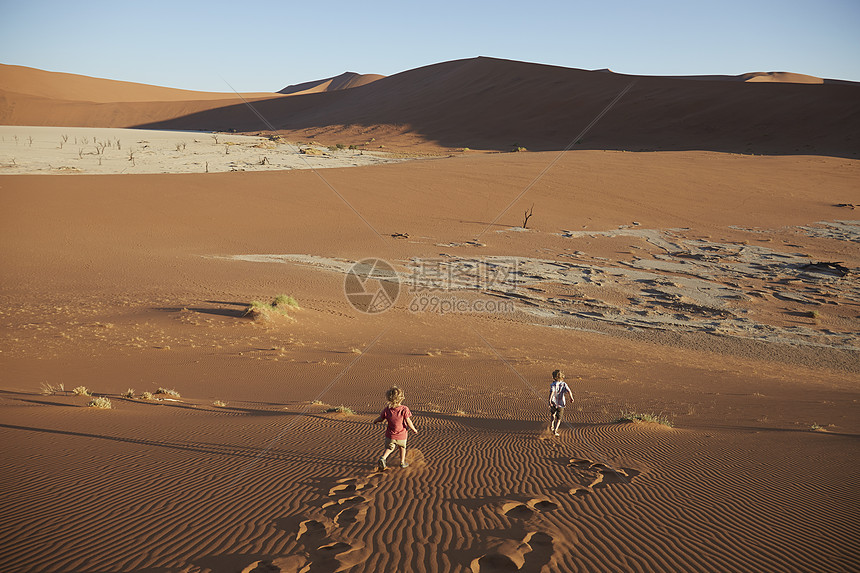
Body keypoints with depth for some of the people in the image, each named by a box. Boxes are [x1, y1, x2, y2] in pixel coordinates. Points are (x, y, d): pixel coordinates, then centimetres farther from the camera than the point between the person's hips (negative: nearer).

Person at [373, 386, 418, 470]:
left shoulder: (387, 409, -13)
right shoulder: (404, 409, -21)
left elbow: (381, 418, 1)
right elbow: (408, 422, -19)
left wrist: (375, 421, 24)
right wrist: (414, 430, -2)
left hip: (390, 435, 1)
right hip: (401, 435, -1)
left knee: (389, 448, 19)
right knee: (402, 447, 24)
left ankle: (383, 458, -6)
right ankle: (402, 462, 34)